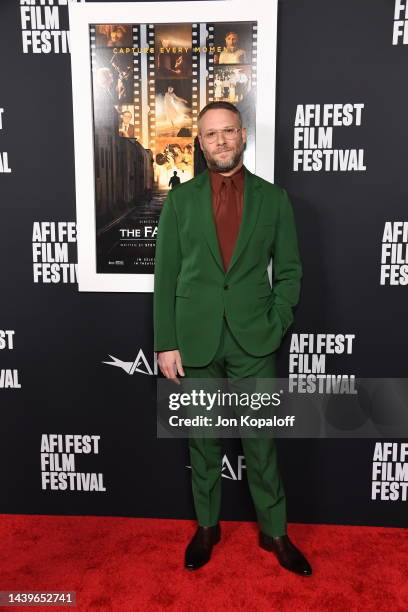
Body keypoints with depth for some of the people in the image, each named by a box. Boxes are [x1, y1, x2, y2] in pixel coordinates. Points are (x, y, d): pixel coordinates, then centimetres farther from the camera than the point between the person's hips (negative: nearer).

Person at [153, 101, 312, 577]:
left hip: (253, 341, 0)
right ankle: (207, 527, 33)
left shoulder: (273, 198, 3)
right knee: (202, 439, 13)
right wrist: (166, 342, -3)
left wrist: (275, 326, -5)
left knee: (261, 440, 9)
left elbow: (289, 270, 6)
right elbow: (166, 276, 1)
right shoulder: (180, 199, 3)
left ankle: (274, 532, 29)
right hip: (195, 340, 1)